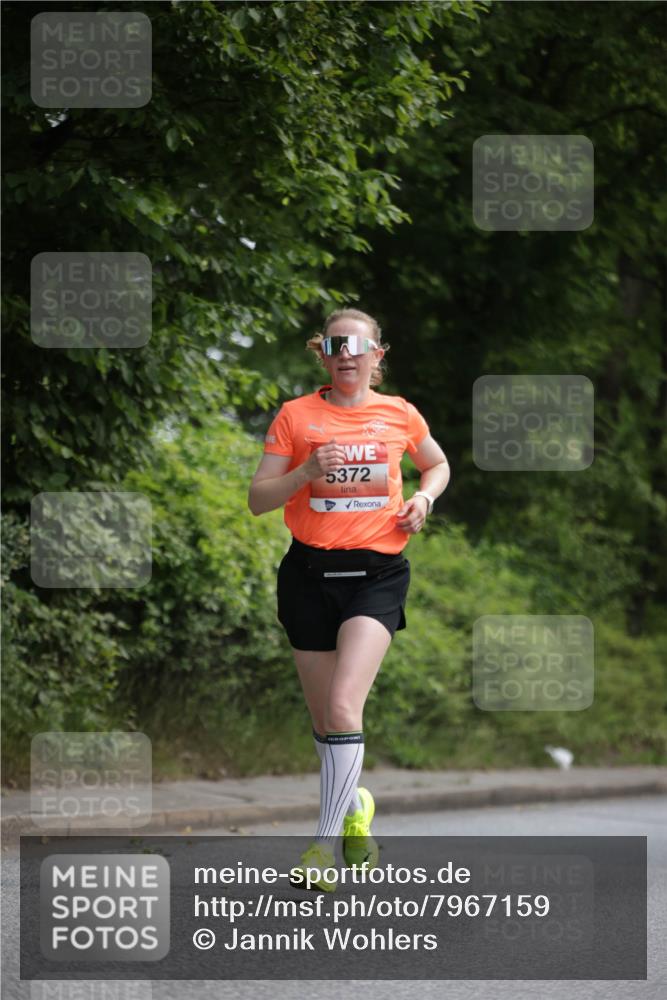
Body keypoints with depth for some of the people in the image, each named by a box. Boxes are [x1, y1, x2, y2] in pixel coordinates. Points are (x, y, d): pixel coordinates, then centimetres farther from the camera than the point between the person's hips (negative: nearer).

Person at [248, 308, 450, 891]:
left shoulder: (399, 415, 6)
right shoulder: (296, 416, 2)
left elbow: (438, 465, 25)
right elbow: (258, 500, 0)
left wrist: (423, 498, 4)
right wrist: (305, 472, -17)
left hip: (378, 573, -1)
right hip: (310, 572, 1)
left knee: (343, 706, -19)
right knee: (325, 718, 7)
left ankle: (325, 844, -15)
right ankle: (354, 806, 35)